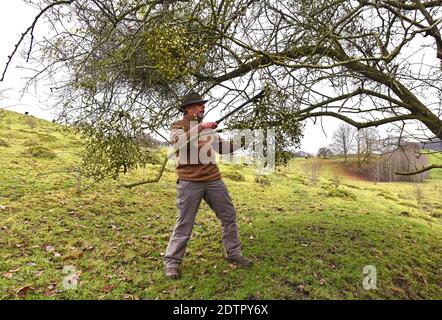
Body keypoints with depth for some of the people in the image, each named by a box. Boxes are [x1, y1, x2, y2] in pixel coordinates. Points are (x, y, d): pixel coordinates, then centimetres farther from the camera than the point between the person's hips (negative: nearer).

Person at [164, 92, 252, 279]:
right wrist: (200, 127, -24)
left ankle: (234, 254, 26)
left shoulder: (208, 128, 17)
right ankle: (172, 262, 15)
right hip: (190, 182, -6)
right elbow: (180, 142, -21)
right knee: (184, 223, 0)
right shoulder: (178, 126, 1)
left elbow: (223, 147, 19)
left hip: (214, 180, 6)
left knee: (229, 216, 10)